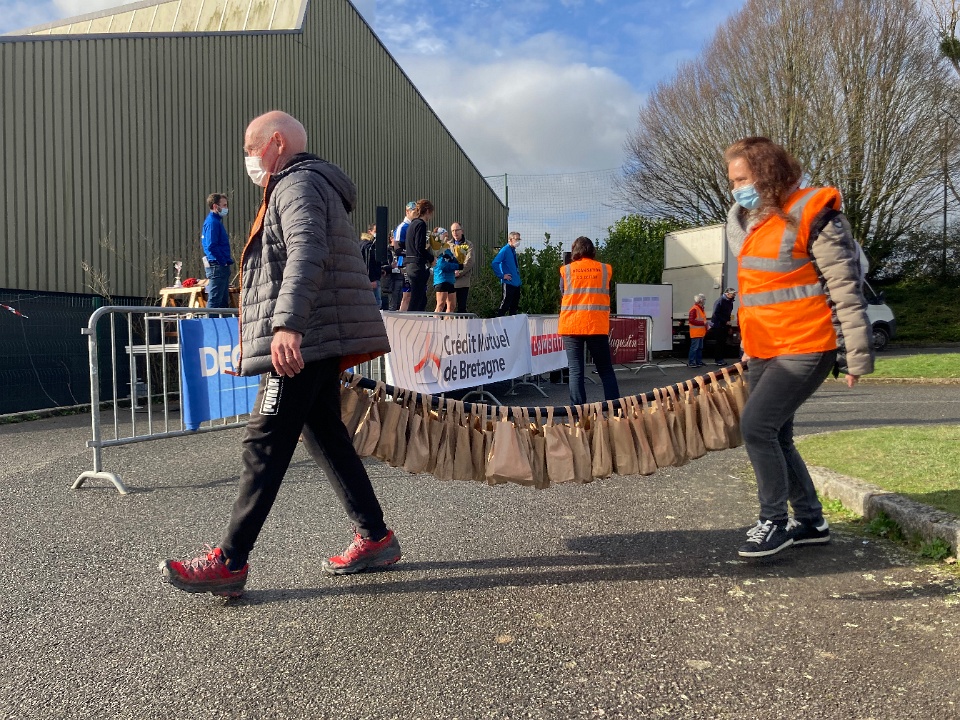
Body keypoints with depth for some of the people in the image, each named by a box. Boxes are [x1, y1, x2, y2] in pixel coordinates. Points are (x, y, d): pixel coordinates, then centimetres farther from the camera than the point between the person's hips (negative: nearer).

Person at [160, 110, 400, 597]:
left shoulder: (299, 184, -6)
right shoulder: (294, 187, 28)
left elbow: (307, 254, -24)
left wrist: (286, 324, -37)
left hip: (303, 342, -11)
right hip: (313, 343, 11)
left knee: (264, 446, -9)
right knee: (325, 436, 10)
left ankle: (229, 562, -4)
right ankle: (375, 538, 15)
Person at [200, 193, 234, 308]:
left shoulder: (216, 221, 17)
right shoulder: (212, 222, -13)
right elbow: (211, 246, -21)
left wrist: (227, 260, 15)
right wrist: (223, 261, -16)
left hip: (221, 267, 10)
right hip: (217, 267, -10)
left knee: (224, 302, 14)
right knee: (214, 301, -7)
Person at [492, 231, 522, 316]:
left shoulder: (513, 251, 14)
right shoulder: (505, 250, -12)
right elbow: (494, 263, -22)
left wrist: (517, 276, 15)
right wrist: (502, 275, -18)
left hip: (516, 283, 9)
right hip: (508, 283, -9)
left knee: (514, 306, 13)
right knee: (504, 306, -7)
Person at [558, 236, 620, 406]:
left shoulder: (566, 270, 6)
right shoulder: (605, 269, 8)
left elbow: (563, 296, 12)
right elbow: (605, 296, 15)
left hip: (571, 326, 0)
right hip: (597, 326, 0)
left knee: (575, 371, 0)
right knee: (606, 370, 8)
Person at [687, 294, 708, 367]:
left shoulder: (701, 309, 15)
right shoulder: (694, 309, -16)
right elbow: (691, 320, -23)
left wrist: (705, 324, 6)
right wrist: (703, 323, -22)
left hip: (701, 333, 10)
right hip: (695, 333, -10)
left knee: (700, 348, 14)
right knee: (694, 348, -7)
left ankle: (699, 361, 22)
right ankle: (691, 362, -3)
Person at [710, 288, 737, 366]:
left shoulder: (729, 302, 12)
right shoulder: (720, 301, -14)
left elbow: (728, 315, 16)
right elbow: (716, 313, -19)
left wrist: (729, 327, 13)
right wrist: (725, 321, -18)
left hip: (724, 326, 8)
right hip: (717, 326, -8)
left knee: (723, 343, 8)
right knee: (718, 343, -5)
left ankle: (721, 359, 14)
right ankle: (719, 360, 0)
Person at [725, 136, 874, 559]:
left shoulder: (811, 216, -12)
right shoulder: (749, 222, 12)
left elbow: (845, 286, -13)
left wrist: (858, 355, -13)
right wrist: (748, 347, 22)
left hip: (804, 348, -9)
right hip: (763, 351, 9)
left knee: (756, 425, -16)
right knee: (774, 436, 11)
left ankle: (774, 521, 0)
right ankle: (811, 522, 25)